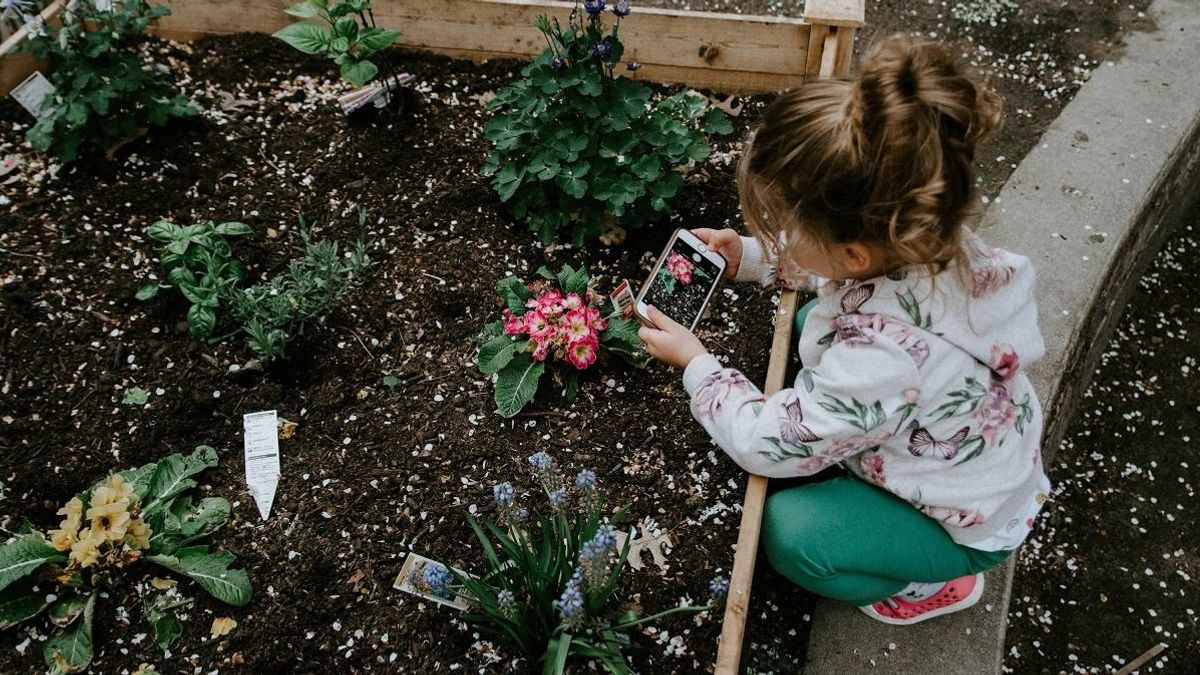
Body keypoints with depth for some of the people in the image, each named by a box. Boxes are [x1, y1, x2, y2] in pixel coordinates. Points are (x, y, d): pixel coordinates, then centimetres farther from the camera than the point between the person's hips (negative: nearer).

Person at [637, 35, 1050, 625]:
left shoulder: (880, 359, -46)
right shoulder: (922, 239, -25)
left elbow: (766, 444, -29)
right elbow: (831, 266, 3)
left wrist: (695, 363, -16)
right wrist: (750, 256, -8)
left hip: (971, 522, -7)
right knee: (811, 322, 7)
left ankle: (936, 584, 10)